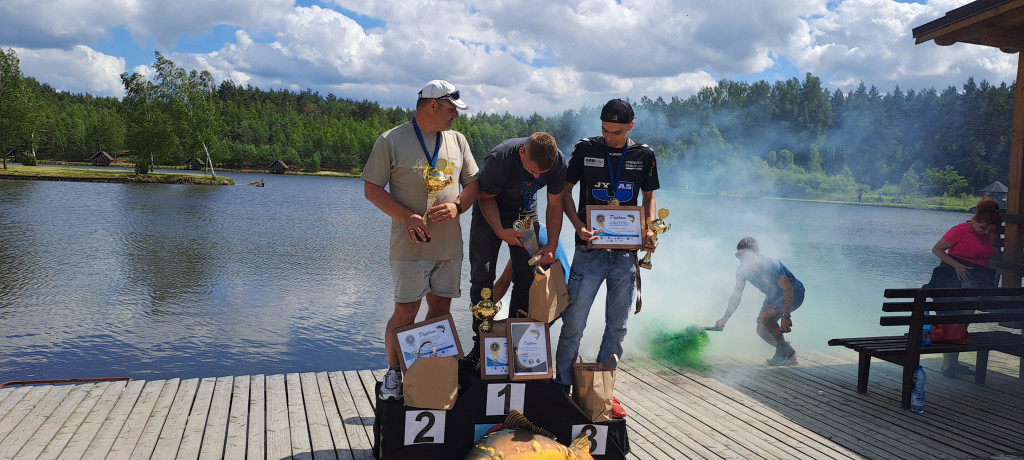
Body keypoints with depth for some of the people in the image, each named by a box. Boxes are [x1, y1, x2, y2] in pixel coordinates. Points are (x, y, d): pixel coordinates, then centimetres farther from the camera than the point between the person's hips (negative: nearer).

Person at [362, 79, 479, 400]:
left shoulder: (457, 140, 12)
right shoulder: (392, 141, -3)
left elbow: (473, 183, 15)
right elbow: (371, 188, -4)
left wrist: (457, 206, -7)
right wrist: (407, 217, -16)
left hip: (449, 245, 5)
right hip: (411, 246, -5)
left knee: (441, 308, 10)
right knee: (405, 313, -2)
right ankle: (393, 373, 17)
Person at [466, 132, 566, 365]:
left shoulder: (558, 161, -25)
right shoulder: (498, 159, -35)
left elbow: (554, 206, -11)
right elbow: (486, 198, -16)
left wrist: (552, 245, -18)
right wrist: (500, 232, -27)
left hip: (525, 214, 3)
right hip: (490, 213, -2)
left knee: (526, 279, -2)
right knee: (481, 278, -4)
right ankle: (481, 343, 6)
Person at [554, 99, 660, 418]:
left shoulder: (644, 156, 6)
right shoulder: (585, 149, 0)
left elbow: (649, 197, 15)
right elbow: (565, 191, 4)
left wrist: (650, 230, -4)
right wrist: (578, 226, -13)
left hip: (626, 254, 3)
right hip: (590, 251, -2)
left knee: (617, 327, 9)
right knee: (573, 323, -3)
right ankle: (561, 388, 13)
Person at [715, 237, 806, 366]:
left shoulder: (770, 265, -33)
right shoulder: (742, 271, -11)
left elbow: (788, 289, -32)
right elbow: (736, 295, 2)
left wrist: (785, 316, -37)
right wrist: (725, 319, -1)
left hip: (794, 293, -8)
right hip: (773, 296, 8)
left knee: (765, 316, -28)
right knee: (761, 330, -1)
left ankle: (783, 349, -8)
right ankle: (789, 355, 18)